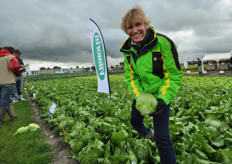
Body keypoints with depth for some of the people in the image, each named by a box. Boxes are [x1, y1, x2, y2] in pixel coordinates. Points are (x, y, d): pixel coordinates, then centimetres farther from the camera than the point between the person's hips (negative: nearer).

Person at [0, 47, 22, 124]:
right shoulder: (11, 57, -4)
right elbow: (15, 67, -16)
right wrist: (19, 73, 2)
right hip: (7, 82, -6)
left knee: (7, 99, 16)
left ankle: (12, 115, 19)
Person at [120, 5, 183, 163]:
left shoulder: (163, 43, -22)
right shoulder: (128, 49, -5)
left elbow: (175, 74, -17)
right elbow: (130, 76, -1)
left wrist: (164, 99, -28)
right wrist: (139, 96, -17)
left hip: (161, 95, -5)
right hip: (140, 94, 6)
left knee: (162, 137, -8)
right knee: (135, 121, 26)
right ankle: (147, 133, 61)